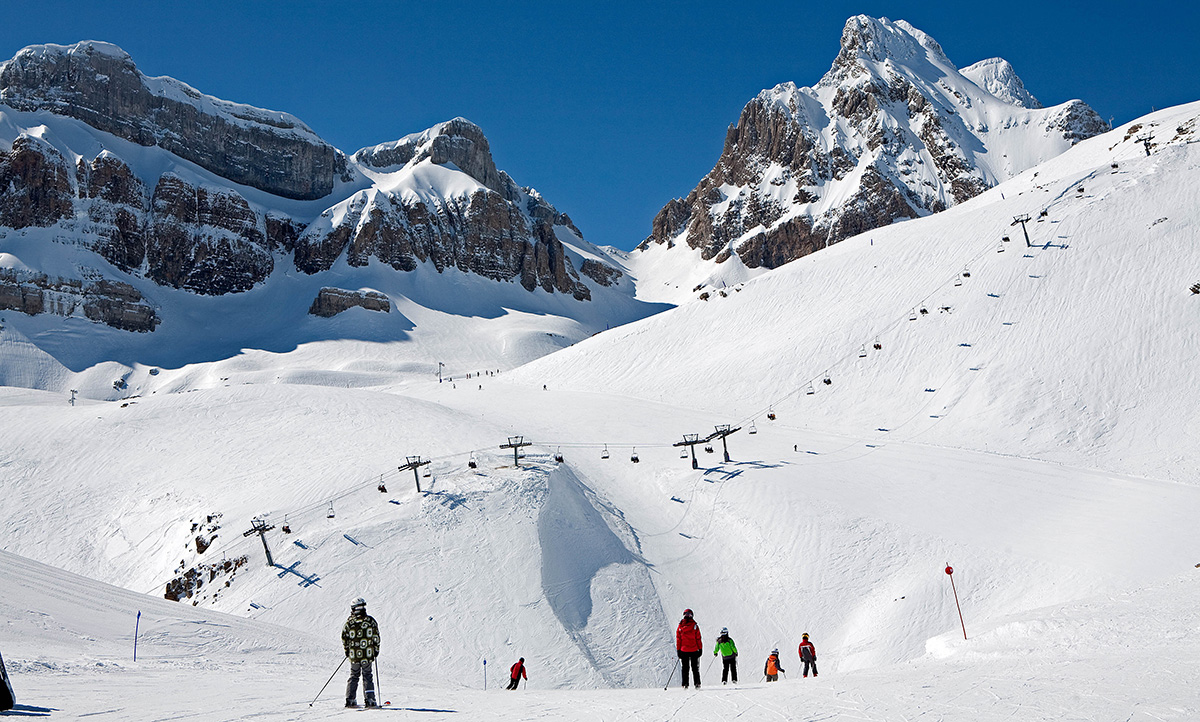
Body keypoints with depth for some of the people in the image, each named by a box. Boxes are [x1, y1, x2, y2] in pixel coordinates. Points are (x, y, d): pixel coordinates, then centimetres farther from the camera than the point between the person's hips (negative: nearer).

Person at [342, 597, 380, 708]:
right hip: (367, 655, -1)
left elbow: (344, 638, 1)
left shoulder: (349, 622, -4)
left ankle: (350, 700, 11)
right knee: (367, 676, 9)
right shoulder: (371, 621, -5)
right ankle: (369, 700, 3)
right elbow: (376, 637, -2)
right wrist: (376, 650, 11)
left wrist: (347, 651, 16)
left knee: (354, 676, 14)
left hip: (353, 656, 1)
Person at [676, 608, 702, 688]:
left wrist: (678, 650, 6)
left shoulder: (680, 626, 0)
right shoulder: (694, 625, -4)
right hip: (694, 650, -1)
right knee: (695, 668, 7)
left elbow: (678, 639, 2)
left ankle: (685, 684, 1)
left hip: (684, 650, 1)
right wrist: (700, 648, 2)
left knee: (685, 668, 6)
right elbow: (698, 638, -2)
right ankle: (697, 683, 3)